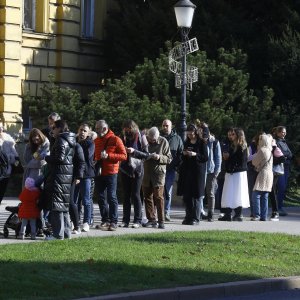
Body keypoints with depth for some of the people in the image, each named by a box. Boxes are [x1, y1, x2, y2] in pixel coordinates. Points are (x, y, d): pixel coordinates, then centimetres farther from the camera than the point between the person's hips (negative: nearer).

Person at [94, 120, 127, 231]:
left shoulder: (115, 140, -5)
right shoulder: (96, 141, 12)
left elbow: (124, 156, -9)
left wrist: (108, 156, -17)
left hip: (111, 173, -6)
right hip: (98, 173, 6)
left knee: (112, 197, -5)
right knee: (101, 197, 7)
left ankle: (113, 222, -1)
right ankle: (105, 220, 15)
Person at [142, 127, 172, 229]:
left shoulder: (163, 142, -2)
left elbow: (169, 159, 0)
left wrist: (160, 157, -18)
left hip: (158, 174, -3)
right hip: (146, 174, 4)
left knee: (158, 197, -6)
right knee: (147, 197, 5)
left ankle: (161, 221, -3)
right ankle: (151, 220, 13)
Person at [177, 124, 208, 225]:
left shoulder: (201, 143, -1)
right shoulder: (186, 143, 14)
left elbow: (205, 158, -5)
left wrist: (195, 154, -18)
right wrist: (183, 154, -1)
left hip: (197, 171, -5)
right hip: (186, 171, 5)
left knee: (195, 196, -5)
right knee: (186, 196, 4)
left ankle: (195, 218, -1)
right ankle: (188, 217, 10)